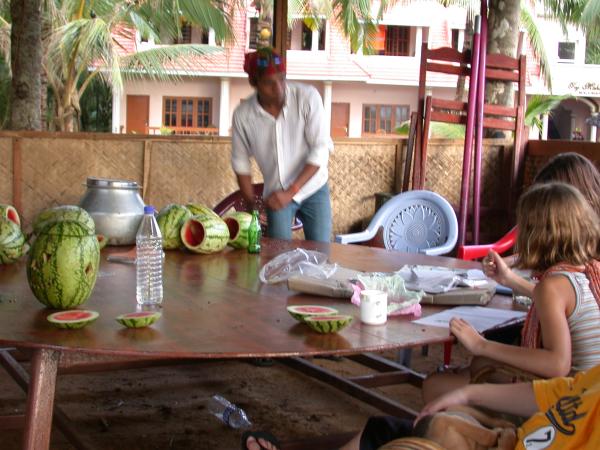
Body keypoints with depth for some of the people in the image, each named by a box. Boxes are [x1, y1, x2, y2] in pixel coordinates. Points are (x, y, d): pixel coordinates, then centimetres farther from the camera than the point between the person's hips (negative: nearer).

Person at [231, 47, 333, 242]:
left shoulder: (308, 97, -19)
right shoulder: (243, 114, -15)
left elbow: (321, 149, -18)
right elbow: (240, 162, -1)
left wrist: (290, 191, -23)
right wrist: (252, 206, -3)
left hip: (313, 190, 0)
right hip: (277, 195, 0)